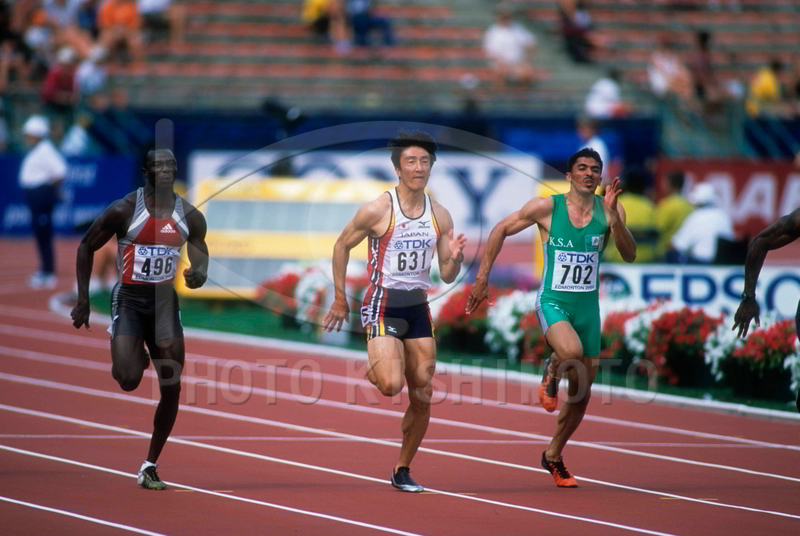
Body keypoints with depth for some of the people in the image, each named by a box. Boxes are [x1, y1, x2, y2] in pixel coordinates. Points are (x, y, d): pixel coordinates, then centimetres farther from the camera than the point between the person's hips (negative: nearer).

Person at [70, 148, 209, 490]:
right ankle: (136, 356, 19)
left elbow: (201, 261, 11)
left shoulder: (190, 217, 2)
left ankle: (150, 466, 11)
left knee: (172, 388, -2)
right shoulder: (124, 211, -9)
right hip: (129, 299, -3)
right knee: (128, 379, -21)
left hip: (165, 301, 3)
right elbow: (86, 247, 1)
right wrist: (83, 300, -1)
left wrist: (198, 276, -14)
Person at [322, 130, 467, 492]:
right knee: (391, 385, -24)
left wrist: (455, 258, -14)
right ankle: (371, 372, 12)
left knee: (422, 399, 2)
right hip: (383, 307, -5)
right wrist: (340, 299, 2)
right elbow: (342, 246, 2)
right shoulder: (378, 211, -10)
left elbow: (447, 276, 9)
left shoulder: (440, 216, 4)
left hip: (419, 308, 5)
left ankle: (402, 470, 18)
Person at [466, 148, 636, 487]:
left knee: (582, 392, 9)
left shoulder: (610, 210, -1)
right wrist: (482, 278, 1)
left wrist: (612, 217, -25)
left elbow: (629, 255, -11)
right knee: (572, 351, -36)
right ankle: (550, 377, 0)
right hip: (553, 302, -4)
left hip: (588, 307, 4)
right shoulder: (547, 207, -7)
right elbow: (501, 230, 4)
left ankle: (553, 456, 30)